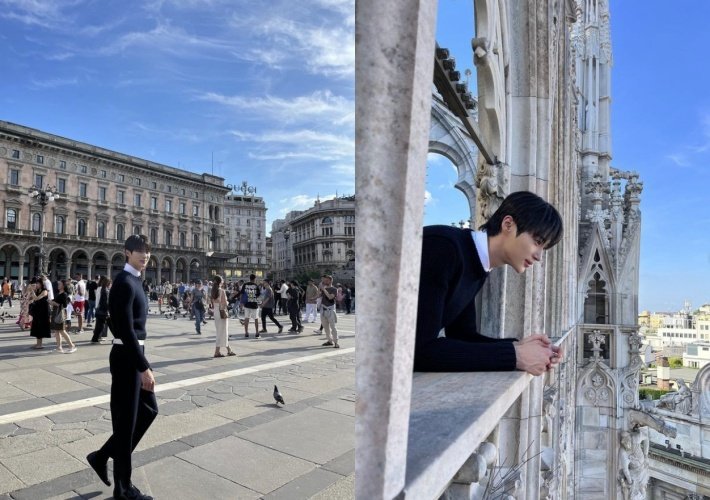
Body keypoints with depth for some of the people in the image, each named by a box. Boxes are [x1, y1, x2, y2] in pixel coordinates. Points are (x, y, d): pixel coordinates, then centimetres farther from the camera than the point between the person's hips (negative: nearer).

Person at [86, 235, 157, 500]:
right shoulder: (124, 282, -18)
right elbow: (126, 330, -24)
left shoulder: (134, 280, 11)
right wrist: (144, 367, -24)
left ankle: (102, 456, 33)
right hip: (126, 357, -10)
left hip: (134, 354, 10)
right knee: (126, 420, 4)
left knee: (148, 410, 19)